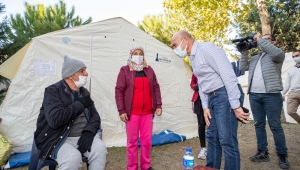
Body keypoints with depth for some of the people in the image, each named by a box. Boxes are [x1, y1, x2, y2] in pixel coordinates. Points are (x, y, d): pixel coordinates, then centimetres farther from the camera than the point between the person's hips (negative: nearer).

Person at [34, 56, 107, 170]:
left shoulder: (84, 92, 8)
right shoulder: (53, 91, -11)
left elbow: (95, 116, 6)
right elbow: (55, 120, -27)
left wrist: (89, 132, -14)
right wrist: (79, 104, -18)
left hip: (83, 136, 5)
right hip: (58, 139, -4)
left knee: (100, 148, -22)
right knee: (73, 158, -32)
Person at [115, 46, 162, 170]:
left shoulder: (149, 70, 11)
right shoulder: (125, 70, 1)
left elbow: (156, 87, 11)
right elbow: (119, 90, -3)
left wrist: (158, 105, 4)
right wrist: (121, 110, -9)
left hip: (147, 111, 3)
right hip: (132, 112, -3)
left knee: (147, 140, 11)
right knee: (132, 141, 6)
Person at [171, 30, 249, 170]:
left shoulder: (207, 49, -15)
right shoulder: (192, 57, 14)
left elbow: (229, 76, -20)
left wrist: (235, 106, -21)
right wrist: (205, 106, 11)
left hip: (224, 96, -9)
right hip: (211, 98, 9)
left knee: (227, 141, -3)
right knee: (212, 138, 16)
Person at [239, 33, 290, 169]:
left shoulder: (277, 55, 7)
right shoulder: (254, 58, 22)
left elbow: (276, 52, -16)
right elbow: (242, 67, 11)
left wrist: (260, 39, -9)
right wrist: (244, 52, 7)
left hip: (271, 95, -5)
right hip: (254, 95, 5)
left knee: (275, 126, -1)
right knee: (259, 125, 8)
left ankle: (282, 155, 11)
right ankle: (262, 153, 17)